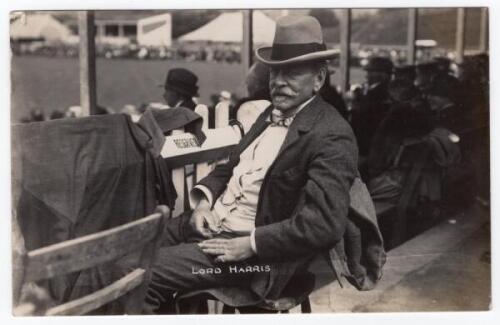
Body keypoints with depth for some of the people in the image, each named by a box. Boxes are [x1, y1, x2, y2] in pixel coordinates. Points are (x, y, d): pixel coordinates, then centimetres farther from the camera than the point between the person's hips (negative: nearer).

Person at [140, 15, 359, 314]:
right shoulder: (273, 114, 12)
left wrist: (250, 245, -23)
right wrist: (205, 199, 0)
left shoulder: (331, 137, -17)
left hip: (260, 251, -8)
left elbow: (324, 225, -26)